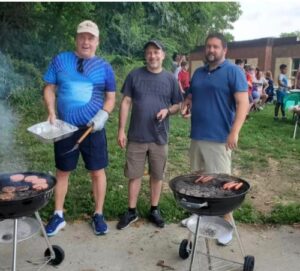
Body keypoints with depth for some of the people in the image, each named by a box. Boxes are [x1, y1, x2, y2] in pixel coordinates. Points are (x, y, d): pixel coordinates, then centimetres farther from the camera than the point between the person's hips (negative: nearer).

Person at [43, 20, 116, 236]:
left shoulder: (104, 67, 3)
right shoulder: (60, 60, 3)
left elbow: (111, 97, 5)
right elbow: (49, 88, 6)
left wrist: (103, 115, -14)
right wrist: (51, 112, -9)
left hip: (92, 129, 0)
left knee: (97, 171, 6)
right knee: (62, 171, 12)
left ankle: (98, 215, 24)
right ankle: (58, 215, 28)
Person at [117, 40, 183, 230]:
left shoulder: (171, 79, 3)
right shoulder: (135, 75, 0)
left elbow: (178, 105, 8)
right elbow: (126, 103, 1)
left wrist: (167, 110, -15)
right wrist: (121, 130, -4)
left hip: (159, 137, 1)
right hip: (136, 137, -1)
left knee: (157, 176, 12)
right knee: (134, 175, 8)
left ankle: (154, 210, 29)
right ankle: (132, 211, 24)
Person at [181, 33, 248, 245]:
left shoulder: (233, 71, -6)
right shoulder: (198, 72, 15)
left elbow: (243, 103, -13)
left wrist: (234, 132, -22)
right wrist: (187, 104, 1)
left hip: (219, 138, -7)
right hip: (197, 136, 7)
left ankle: (227, 223, 14)